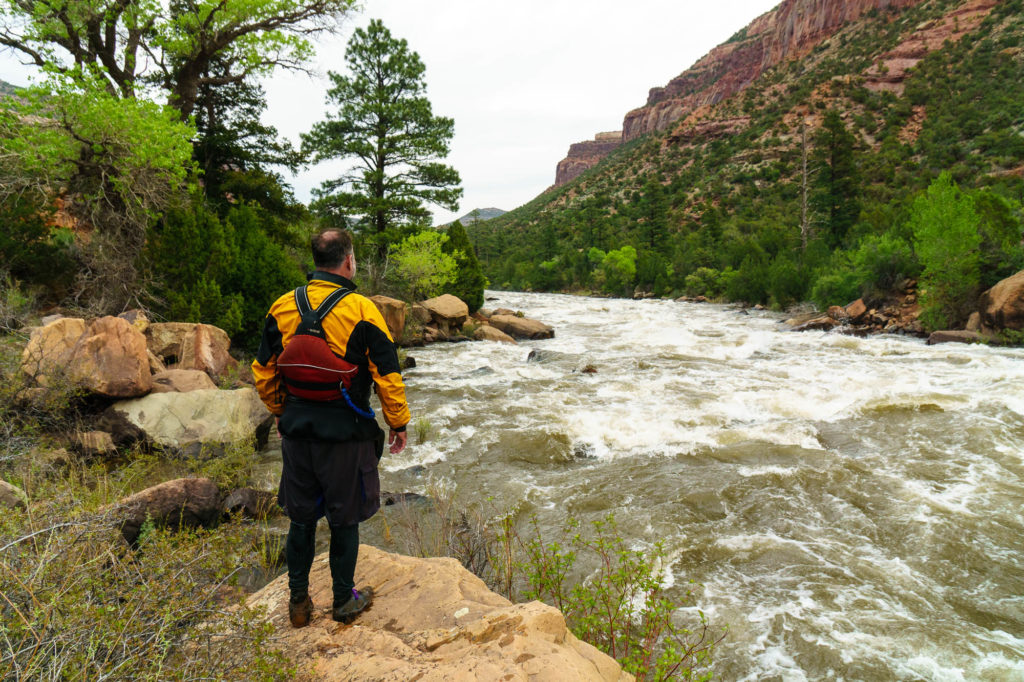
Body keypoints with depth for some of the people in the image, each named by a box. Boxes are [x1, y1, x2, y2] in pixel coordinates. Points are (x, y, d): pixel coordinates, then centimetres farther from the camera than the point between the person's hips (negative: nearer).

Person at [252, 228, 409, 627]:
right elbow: (388, 375, -12)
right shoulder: (361, 311, -13)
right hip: (346, 432, -4)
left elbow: (264, 373, 9)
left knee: (300, 517, 17)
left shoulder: (283, 308, 1)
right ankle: (344, 601, 28)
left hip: (296, 429, 4)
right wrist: (398, 423, 1)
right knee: (344, 519, 12)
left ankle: (298, 601, 31)